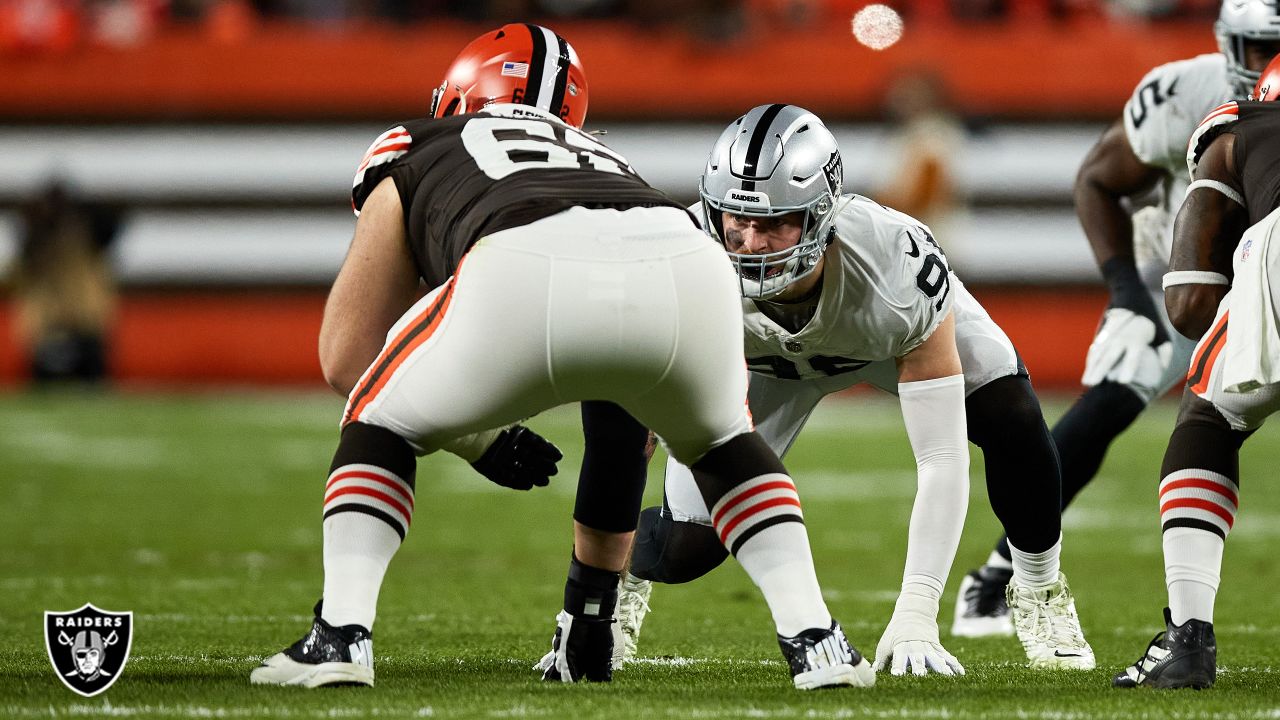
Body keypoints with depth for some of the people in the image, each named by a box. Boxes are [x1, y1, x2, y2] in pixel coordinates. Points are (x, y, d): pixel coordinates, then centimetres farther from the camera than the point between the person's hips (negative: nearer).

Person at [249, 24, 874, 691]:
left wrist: (474, 440, 43)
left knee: (383, 424, 26)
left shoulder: (413, 156, 38)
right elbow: (623, 442, 50)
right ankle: (811, 638, 22)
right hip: (686, 276, 3)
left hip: (527, 283, -3)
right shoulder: (606, 164, 46)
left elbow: (342, 354, 34)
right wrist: (591, 604, 57)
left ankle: (341, 635, 10)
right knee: (722, 445, 36)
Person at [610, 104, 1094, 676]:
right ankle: (622, 577, 30)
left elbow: (941, 460, -41)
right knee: (688, 548, -9)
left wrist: (914, 617, -46)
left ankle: (1039, 591, 2)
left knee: (1013, 421, -27)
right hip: (767, 356, 1)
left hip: (905, 338, -1)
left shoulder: (899, 269, -43)